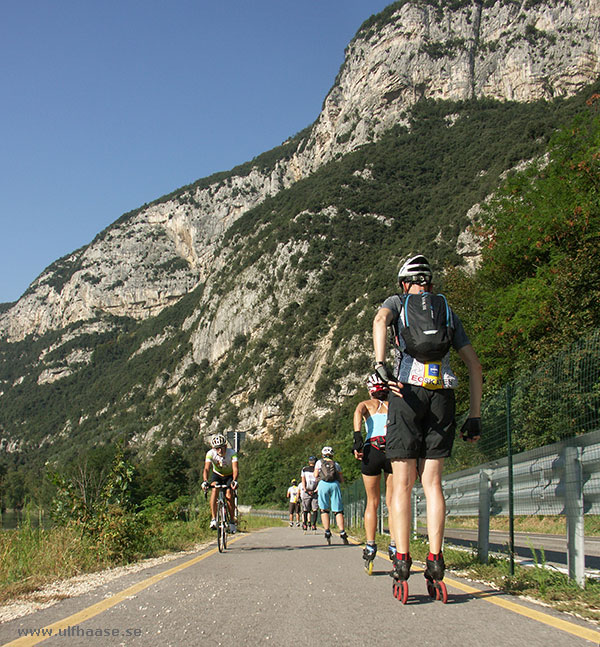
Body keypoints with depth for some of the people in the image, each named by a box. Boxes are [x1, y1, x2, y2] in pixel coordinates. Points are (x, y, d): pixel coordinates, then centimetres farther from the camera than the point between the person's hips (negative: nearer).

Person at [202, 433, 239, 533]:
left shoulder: (232, 453, -29)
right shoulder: (210, 454, -25)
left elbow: (235, 469, -39)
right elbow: (206, 469, -34)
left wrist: (234, 480, -58)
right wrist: (205, 481, -53)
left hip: (229, 476, -1)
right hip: (217, 475, 1)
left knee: (229, 495, -22)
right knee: (214, 488, -29)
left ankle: (232, 521, -5)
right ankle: (213, 519, -28)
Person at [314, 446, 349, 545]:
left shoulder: (319, 462, 23)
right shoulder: (336, 464, 27)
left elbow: (316, 475, 10)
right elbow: (342, 480, 21)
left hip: (323, 484, -1)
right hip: (335, 484, 1)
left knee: (324, 509, 6)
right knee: (338, 510, 1)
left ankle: (327, 532, -6)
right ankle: (342, 532, -15)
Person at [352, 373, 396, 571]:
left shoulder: (366, 404, 18)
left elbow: (358, 413, -5)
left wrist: (357, 438, -15)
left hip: (372, 450, -1)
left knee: (372, 502, 12)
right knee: (392, 503, 8)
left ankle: (370, 546, 3)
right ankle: (395, 547, -1)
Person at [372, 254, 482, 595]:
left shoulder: (397, 302, 16)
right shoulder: (448, 311, 22)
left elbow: (380, 319, -11)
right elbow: (474, 365, 15)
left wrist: (381, 366, -22)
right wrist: (475, 415, 15)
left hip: (408, 390, -2)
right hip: (443, 392, 2)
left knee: (402, 484, 1)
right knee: (432, 482, 6)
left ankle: (402, 559, -3)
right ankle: (435, 560, 0)